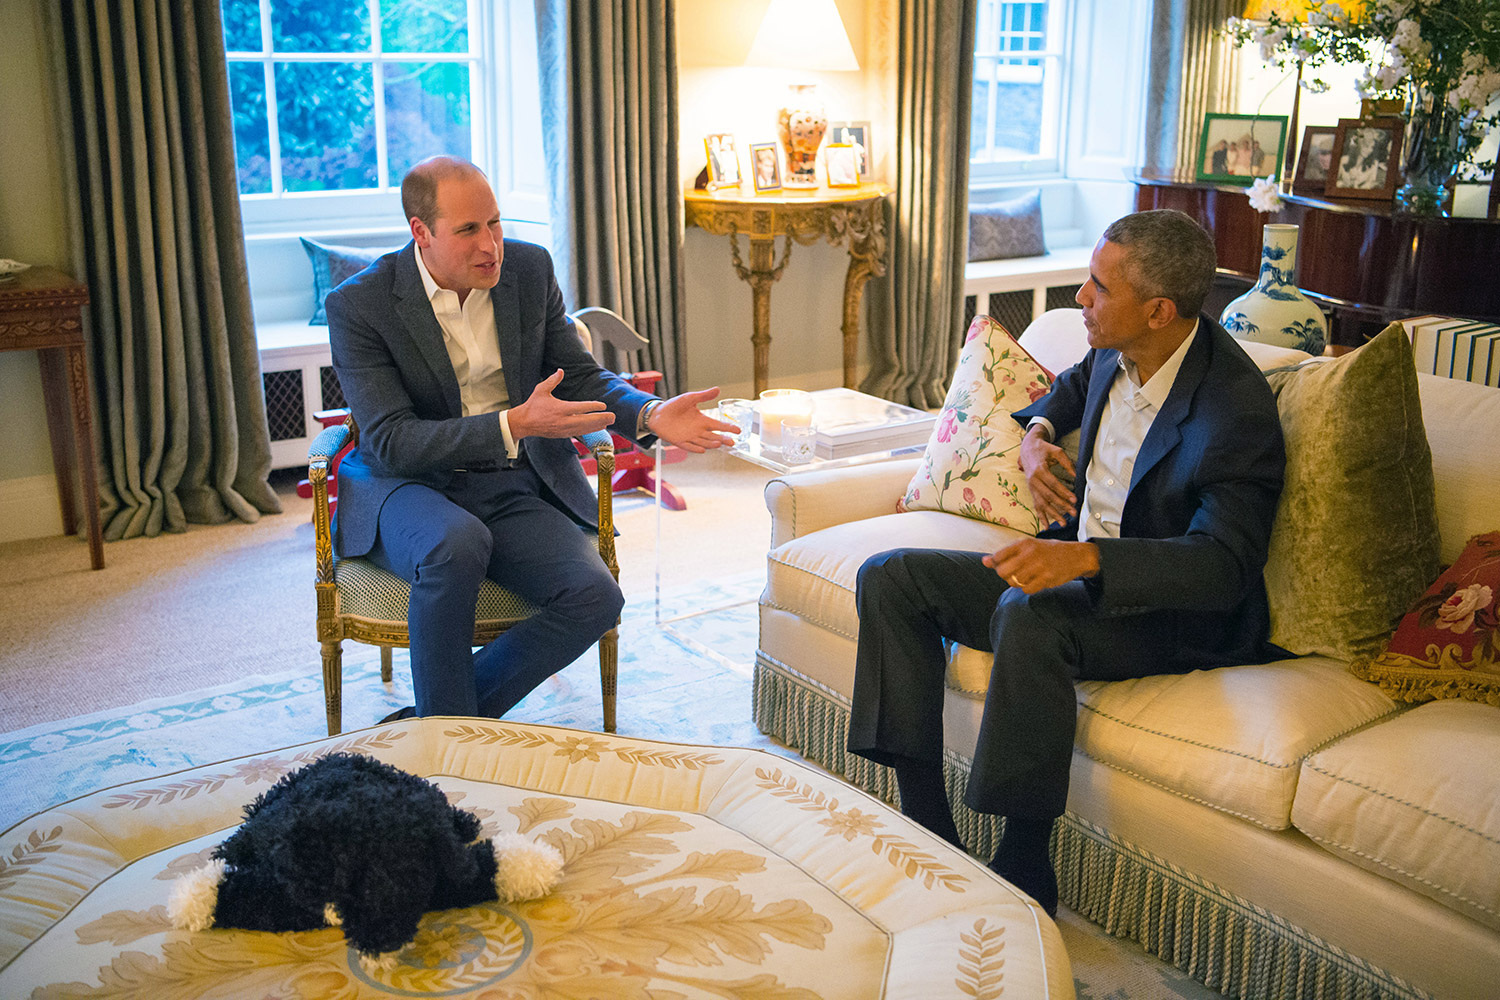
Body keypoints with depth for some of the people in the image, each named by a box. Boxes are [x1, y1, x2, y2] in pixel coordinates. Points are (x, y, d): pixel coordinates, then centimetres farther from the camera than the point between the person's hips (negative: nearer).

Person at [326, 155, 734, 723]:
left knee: (595, 596, -22)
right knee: (457, 544, -39)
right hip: (408, 486, -4)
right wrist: (515, 425, -30)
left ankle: (434, 721, -9)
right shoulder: (359, 304, -11)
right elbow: (391, 442, -18)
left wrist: (651, 414, -12)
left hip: (513, 491, 4)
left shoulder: (529, 269, 2)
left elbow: (579, 377, 9)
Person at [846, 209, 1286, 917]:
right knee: (888, 579, -5)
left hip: (1173, 614, -8)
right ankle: (928, 831, -7)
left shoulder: (1236, 410, -22)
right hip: (1070, 566, 9)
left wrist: (1084, 556, -43)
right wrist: (1035, 435, 5)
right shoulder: (1117, 353, 1)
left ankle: (1023, 873, -24)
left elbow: (1223, 566, -31)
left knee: (1030, 615, -40)